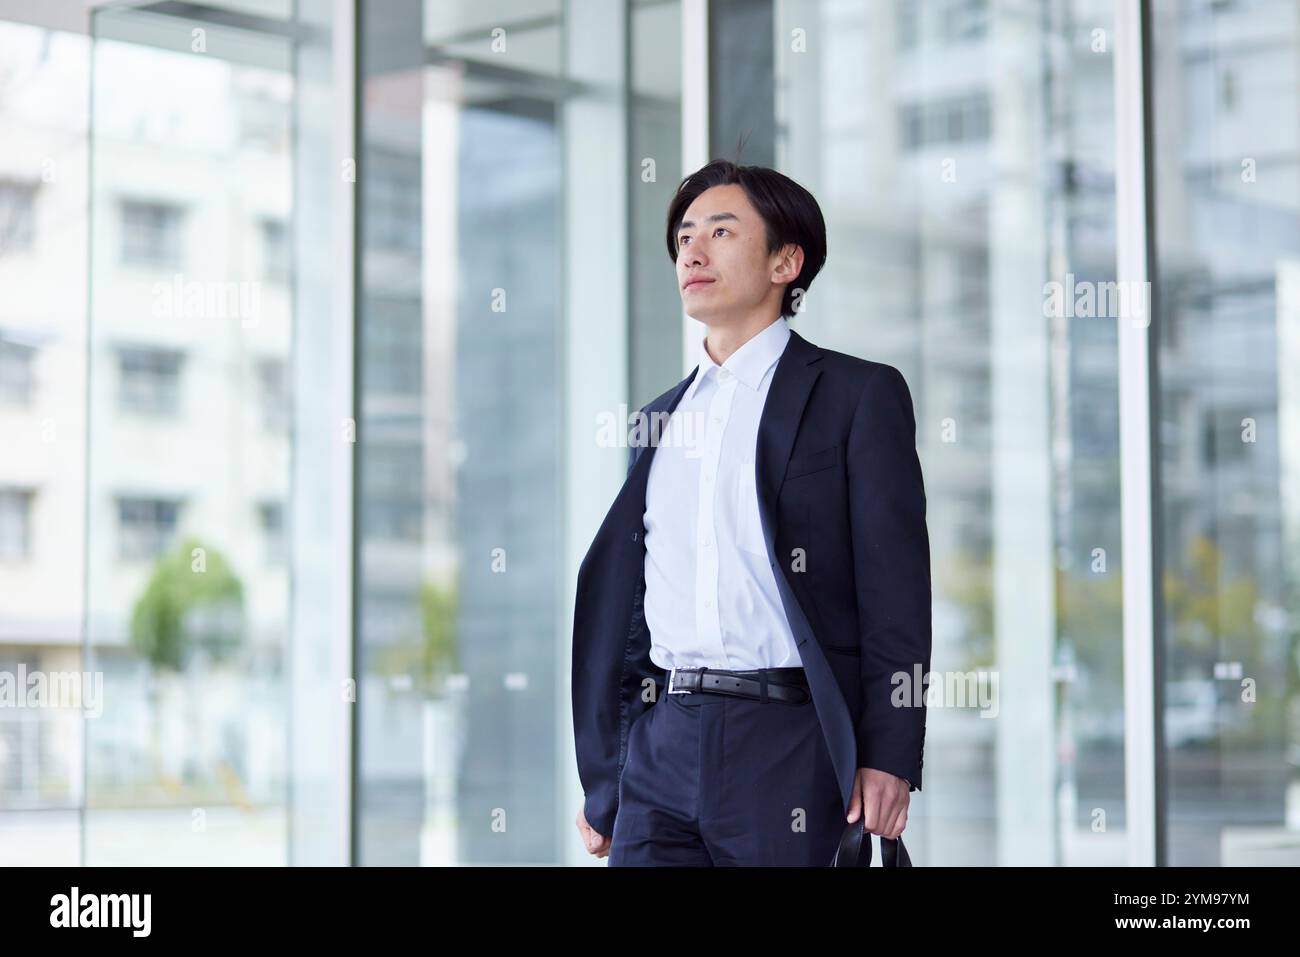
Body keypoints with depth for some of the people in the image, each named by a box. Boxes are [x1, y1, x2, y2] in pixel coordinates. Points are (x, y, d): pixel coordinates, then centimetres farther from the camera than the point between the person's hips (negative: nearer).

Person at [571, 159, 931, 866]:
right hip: (662, 747, 5)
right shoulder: (659, 421, 19)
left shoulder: (859, 395, 3)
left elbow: (895, 589, -4)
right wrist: (601, 779, 16)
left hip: (791, 748, -5)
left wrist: (888, 756, -13)